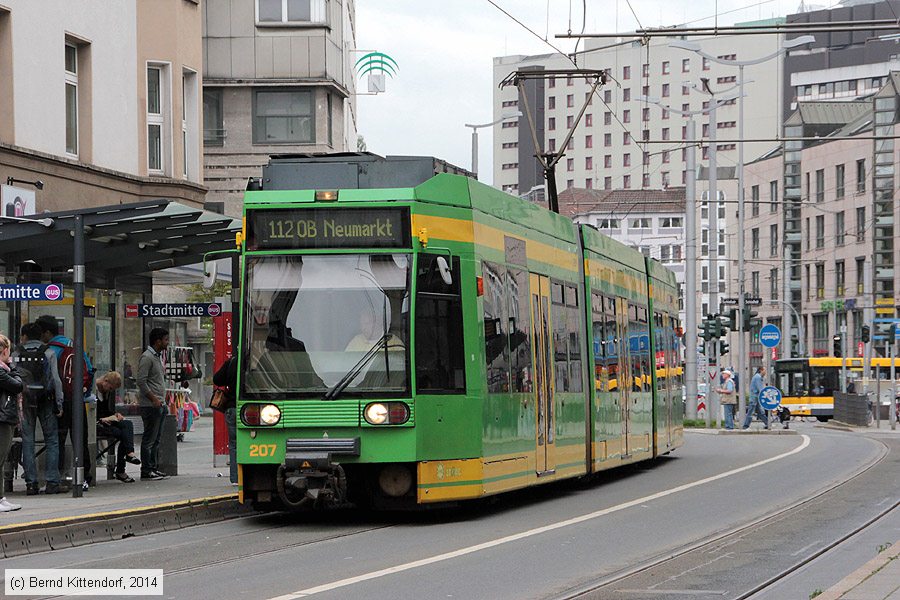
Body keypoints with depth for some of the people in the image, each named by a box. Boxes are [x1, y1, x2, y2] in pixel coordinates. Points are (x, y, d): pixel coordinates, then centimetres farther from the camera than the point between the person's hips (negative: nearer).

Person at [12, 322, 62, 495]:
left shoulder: (16, 355, 3)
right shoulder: (49, 353, 1)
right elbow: (56, 380, -4)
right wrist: (59, 404, -1)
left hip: (25, 401, 1)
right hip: (46, 400, -1)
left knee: (28, 441, 4)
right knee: (51, 441, 4)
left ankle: (31, 483, 0)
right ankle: (52, 482, -3)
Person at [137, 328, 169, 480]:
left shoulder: (158, 356, 18)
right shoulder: (147, 357, -13)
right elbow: (141, 381, -18)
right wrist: (154, 399, -20)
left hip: (159, 404, 10)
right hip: (150, 405, -10)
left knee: (156, 438, 12)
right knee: (149, 439, -6)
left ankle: (154, 468, 17)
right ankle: (146, 471, -4)